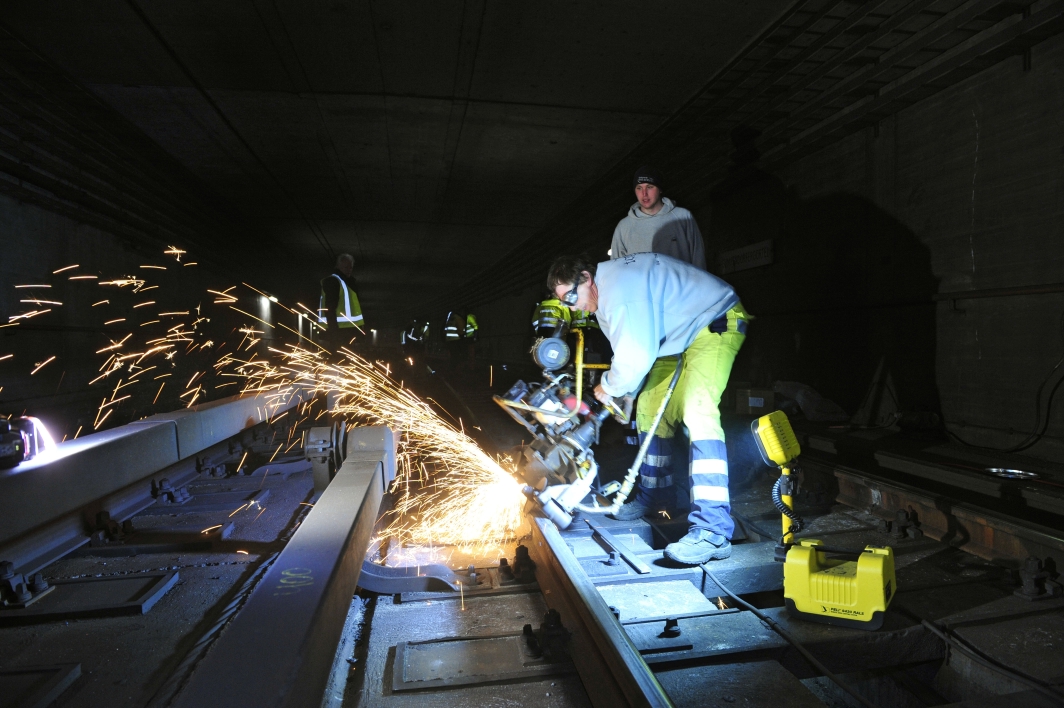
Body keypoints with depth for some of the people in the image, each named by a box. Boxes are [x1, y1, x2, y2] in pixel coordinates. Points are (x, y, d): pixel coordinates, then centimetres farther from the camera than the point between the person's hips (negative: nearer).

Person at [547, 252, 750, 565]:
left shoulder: (620, 289, -29)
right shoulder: (605, 293, 5)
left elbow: (636, 358, -29)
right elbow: (631, 352, 12)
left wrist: (609, 387, -12)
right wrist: (624, 394, 9)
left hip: (717, 322, -11)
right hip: (682, 336, 11)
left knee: (697, 409, -27)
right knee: (650, 409, 11)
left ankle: (713, 532, -29)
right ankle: (655, 493, 29)